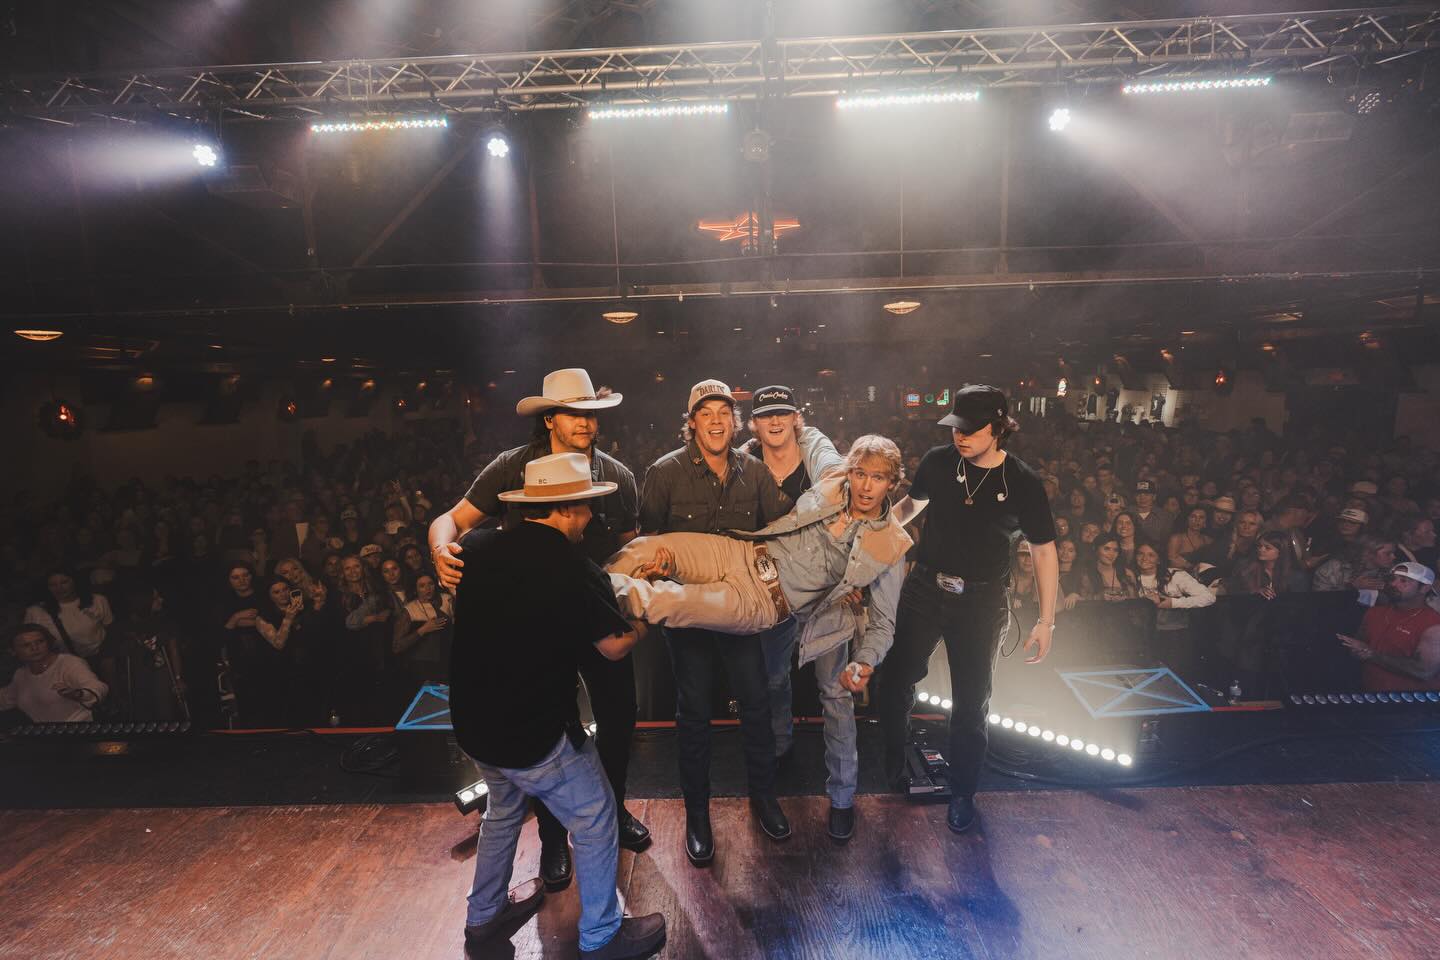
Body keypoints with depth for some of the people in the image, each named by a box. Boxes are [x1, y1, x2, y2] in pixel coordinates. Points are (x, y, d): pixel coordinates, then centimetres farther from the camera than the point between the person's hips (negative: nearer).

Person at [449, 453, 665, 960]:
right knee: (595, 824, 15)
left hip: (473, 723, 7)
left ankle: (483, 915, 49)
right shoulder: (577, 572, -22)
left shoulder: (478, 547, -7)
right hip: (535, 735, -7)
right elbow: (615, 647, -8)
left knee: (503, 811, 32)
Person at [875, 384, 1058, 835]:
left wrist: (1046, 620, -4)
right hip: (925, 587, 2)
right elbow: (911, 505, 12)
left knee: (971, 701, 9)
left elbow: (1043, 550, -3)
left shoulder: (1023, 482, -10)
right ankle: (892, 760, 35)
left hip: (981, 600, -1)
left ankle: (962, 790, 32)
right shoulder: (938, 461, -7)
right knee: (896, 680, 5)